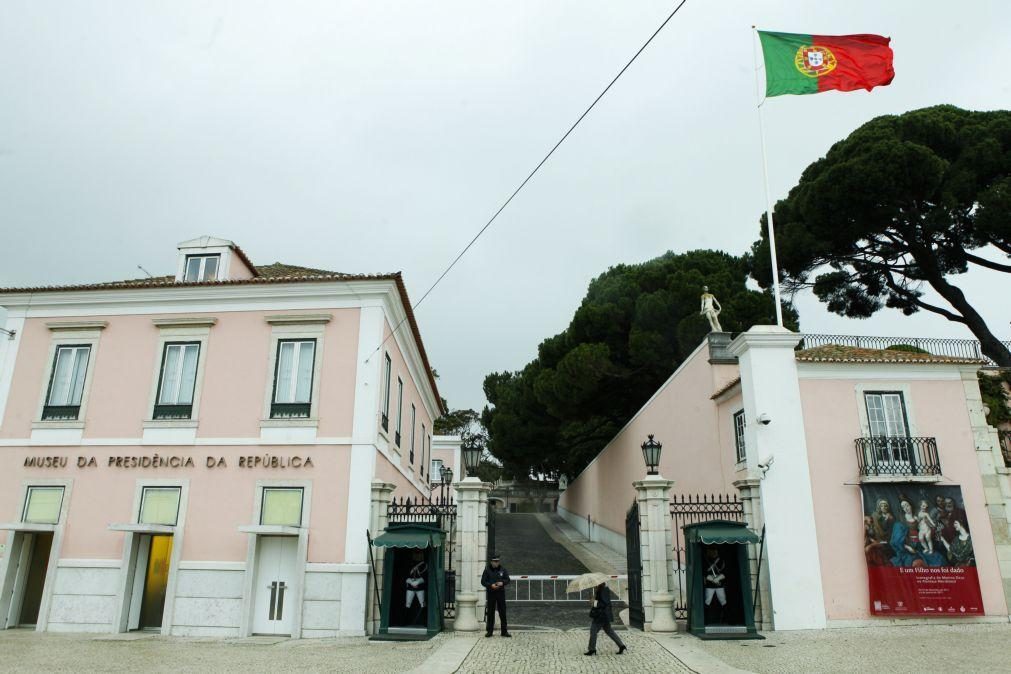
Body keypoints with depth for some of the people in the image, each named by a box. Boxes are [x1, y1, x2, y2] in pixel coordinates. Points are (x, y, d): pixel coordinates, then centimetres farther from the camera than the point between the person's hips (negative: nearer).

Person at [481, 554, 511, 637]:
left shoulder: (502, 569, 4)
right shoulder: (487, 570, -1)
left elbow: (508, 580, 7)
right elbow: (483, 581, -2)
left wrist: (502, 582, -13)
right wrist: (491, 585, -17)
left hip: (501, 593, 1)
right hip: (491, 593, -1)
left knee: (502, 612, 2)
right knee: (490, 612, 3)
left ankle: (504, 631, 9)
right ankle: (489, 631, 12)